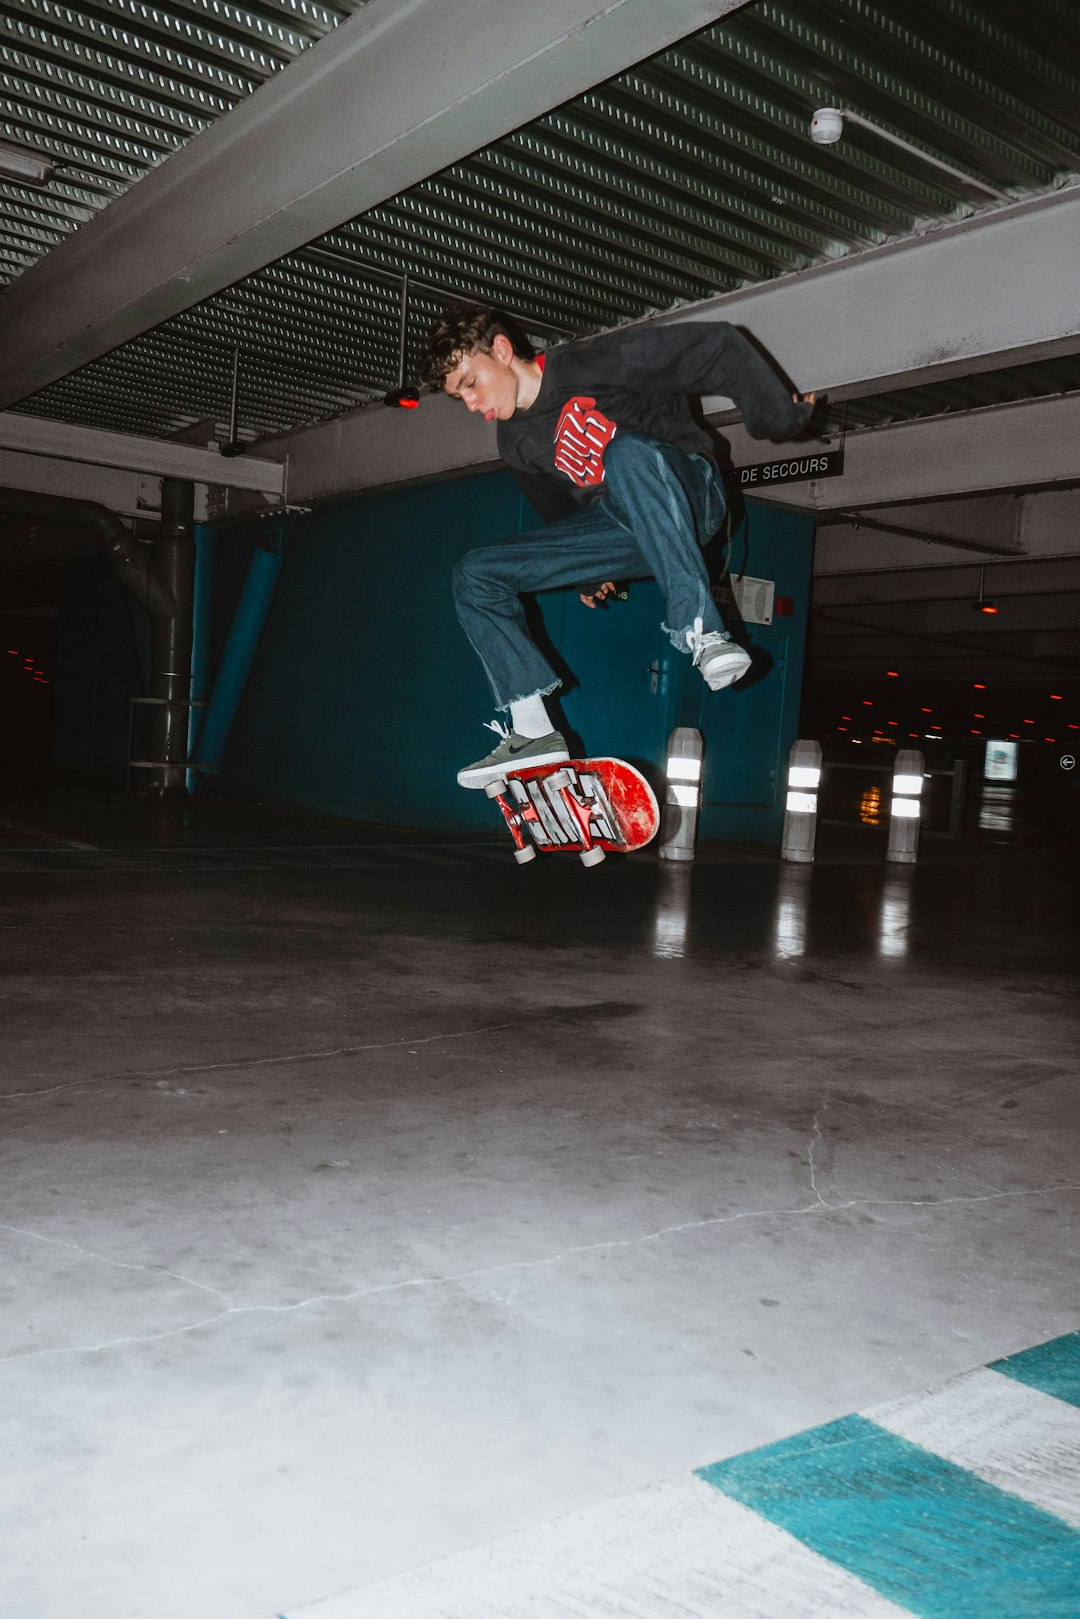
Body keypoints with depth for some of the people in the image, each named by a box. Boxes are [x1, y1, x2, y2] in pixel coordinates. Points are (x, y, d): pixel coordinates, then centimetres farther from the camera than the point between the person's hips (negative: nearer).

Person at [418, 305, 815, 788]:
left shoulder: (594, 363, -14)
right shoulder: (516, 445, 8)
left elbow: (717, 347, -14)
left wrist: (782, 417, -10)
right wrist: (587, 572, 18)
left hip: (688, 498, -7)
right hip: (619, 528, 7)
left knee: (627, 449, -41)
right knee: (476, 574, -4)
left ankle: (701, 631, -43)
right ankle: (533, 732, -12)